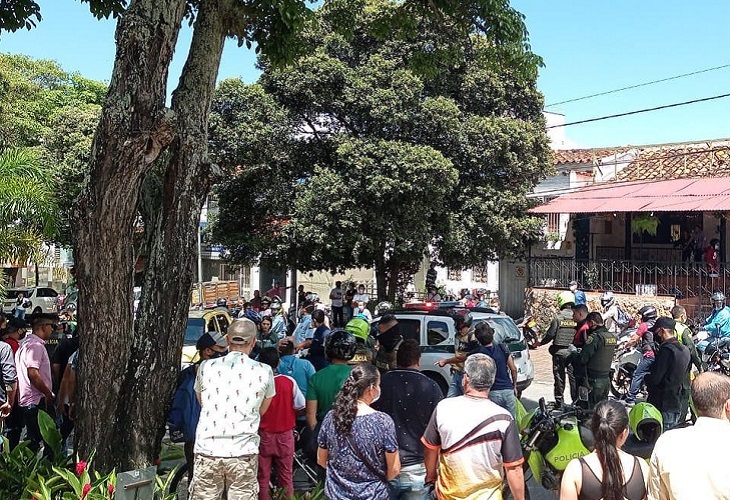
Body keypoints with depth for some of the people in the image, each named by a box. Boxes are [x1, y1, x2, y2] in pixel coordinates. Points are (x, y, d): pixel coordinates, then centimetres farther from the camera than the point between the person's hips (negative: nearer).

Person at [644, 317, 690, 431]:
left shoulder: (666, 349, -18)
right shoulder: (685, 350, 10)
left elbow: (655, 378, -21)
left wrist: (646, 377, 0)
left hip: (662, 405, -9)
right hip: (676, 405, 9)